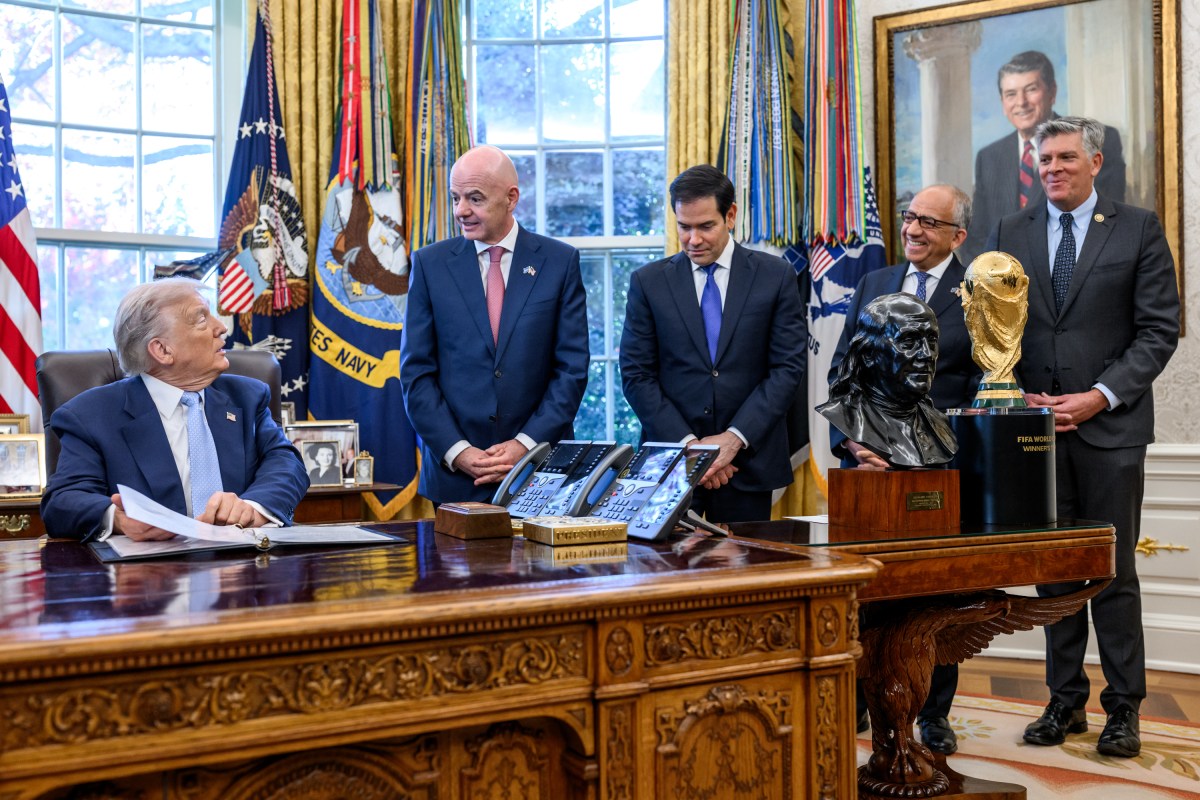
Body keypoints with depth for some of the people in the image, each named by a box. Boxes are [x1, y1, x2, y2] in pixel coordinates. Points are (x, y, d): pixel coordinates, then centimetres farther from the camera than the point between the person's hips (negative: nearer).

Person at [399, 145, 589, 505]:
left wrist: (526, 444, -11)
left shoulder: (560, 261, 2)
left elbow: (572, 367, -1)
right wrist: (456, 451, -10)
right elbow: (416, 372, 1)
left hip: (541, 466, 0)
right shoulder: (430, 263, 3)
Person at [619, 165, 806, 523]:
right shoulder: (648, 282, 4)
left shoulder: (776, 276, 3)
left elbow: (788, 367, -2)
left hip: (748, 460, 0)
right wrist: (687, 444, -10)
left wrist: (735, 438, -11)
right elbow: (636, 375, 0)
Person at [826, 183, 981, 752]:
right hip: (867, 461, 3)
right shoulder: (872, 284, 12)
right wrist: (849, 438, -6)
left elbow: (985, 388, -6)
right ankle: (853, 702, 22)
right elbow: (841, 369, 10)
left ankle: (934, 714, 21)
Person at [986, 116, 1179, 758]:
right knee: (1052, 571, 8)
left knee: (1113, 571, 2)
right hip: (1036, 425, 3)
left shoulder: (1138, 229, 3)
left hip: (1110, 426, -2)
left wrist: (1100, 396, -12)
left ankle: (1123, 707, 14)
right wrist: (1020, 398, -4)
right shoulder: (1009, 235, 11)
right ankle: (1066, 700, 18)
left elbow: (1159, 330, -2)